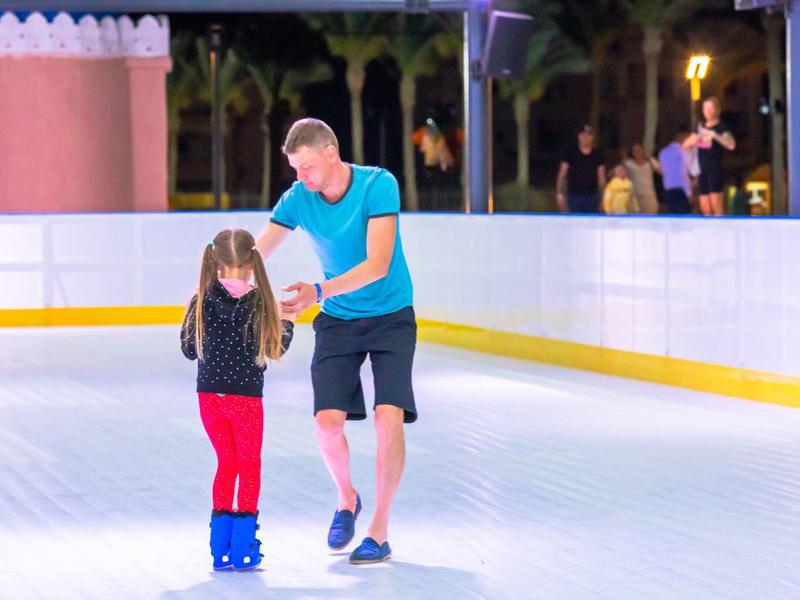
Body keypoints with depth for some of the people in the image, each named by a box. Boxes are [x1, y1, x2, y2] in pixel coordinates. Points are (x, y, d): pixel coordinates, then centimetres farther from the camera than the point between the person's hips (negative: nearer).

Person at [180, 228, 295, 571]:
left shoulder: (203, 302, -5)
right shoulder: (258, 302, -12)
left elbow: (189, 350, 1)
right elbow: (275, 349, -7)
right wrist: (287, 322, 11)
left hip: (209, 397, 3)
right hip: (246, 397, -3)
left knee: (226, 463, 17)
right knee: (249, 465, 12)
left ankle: (221, 549, 15)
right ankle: (243, 547, 10)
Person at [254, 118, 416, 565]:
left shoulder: (379, 185, -20)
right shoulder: (298, 198, -8)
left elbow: (378, 264, -29)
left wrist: (321, 291, -41)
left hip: (391, 317, -3)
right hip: (337, 322, 3)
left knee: (389, 418, -17)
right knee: (328, 421, -11)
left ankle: (380, 533, -4)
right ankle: (347, 500, 20)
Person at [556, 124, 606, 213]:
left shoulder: (597, 156, 6)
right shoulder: (571, 154, 1)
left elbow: (601, 178, 6)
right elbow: (561, 176, 1)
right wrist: (559, 193, -8)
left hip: (592, 196, 2)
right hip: (575, 196, -2)